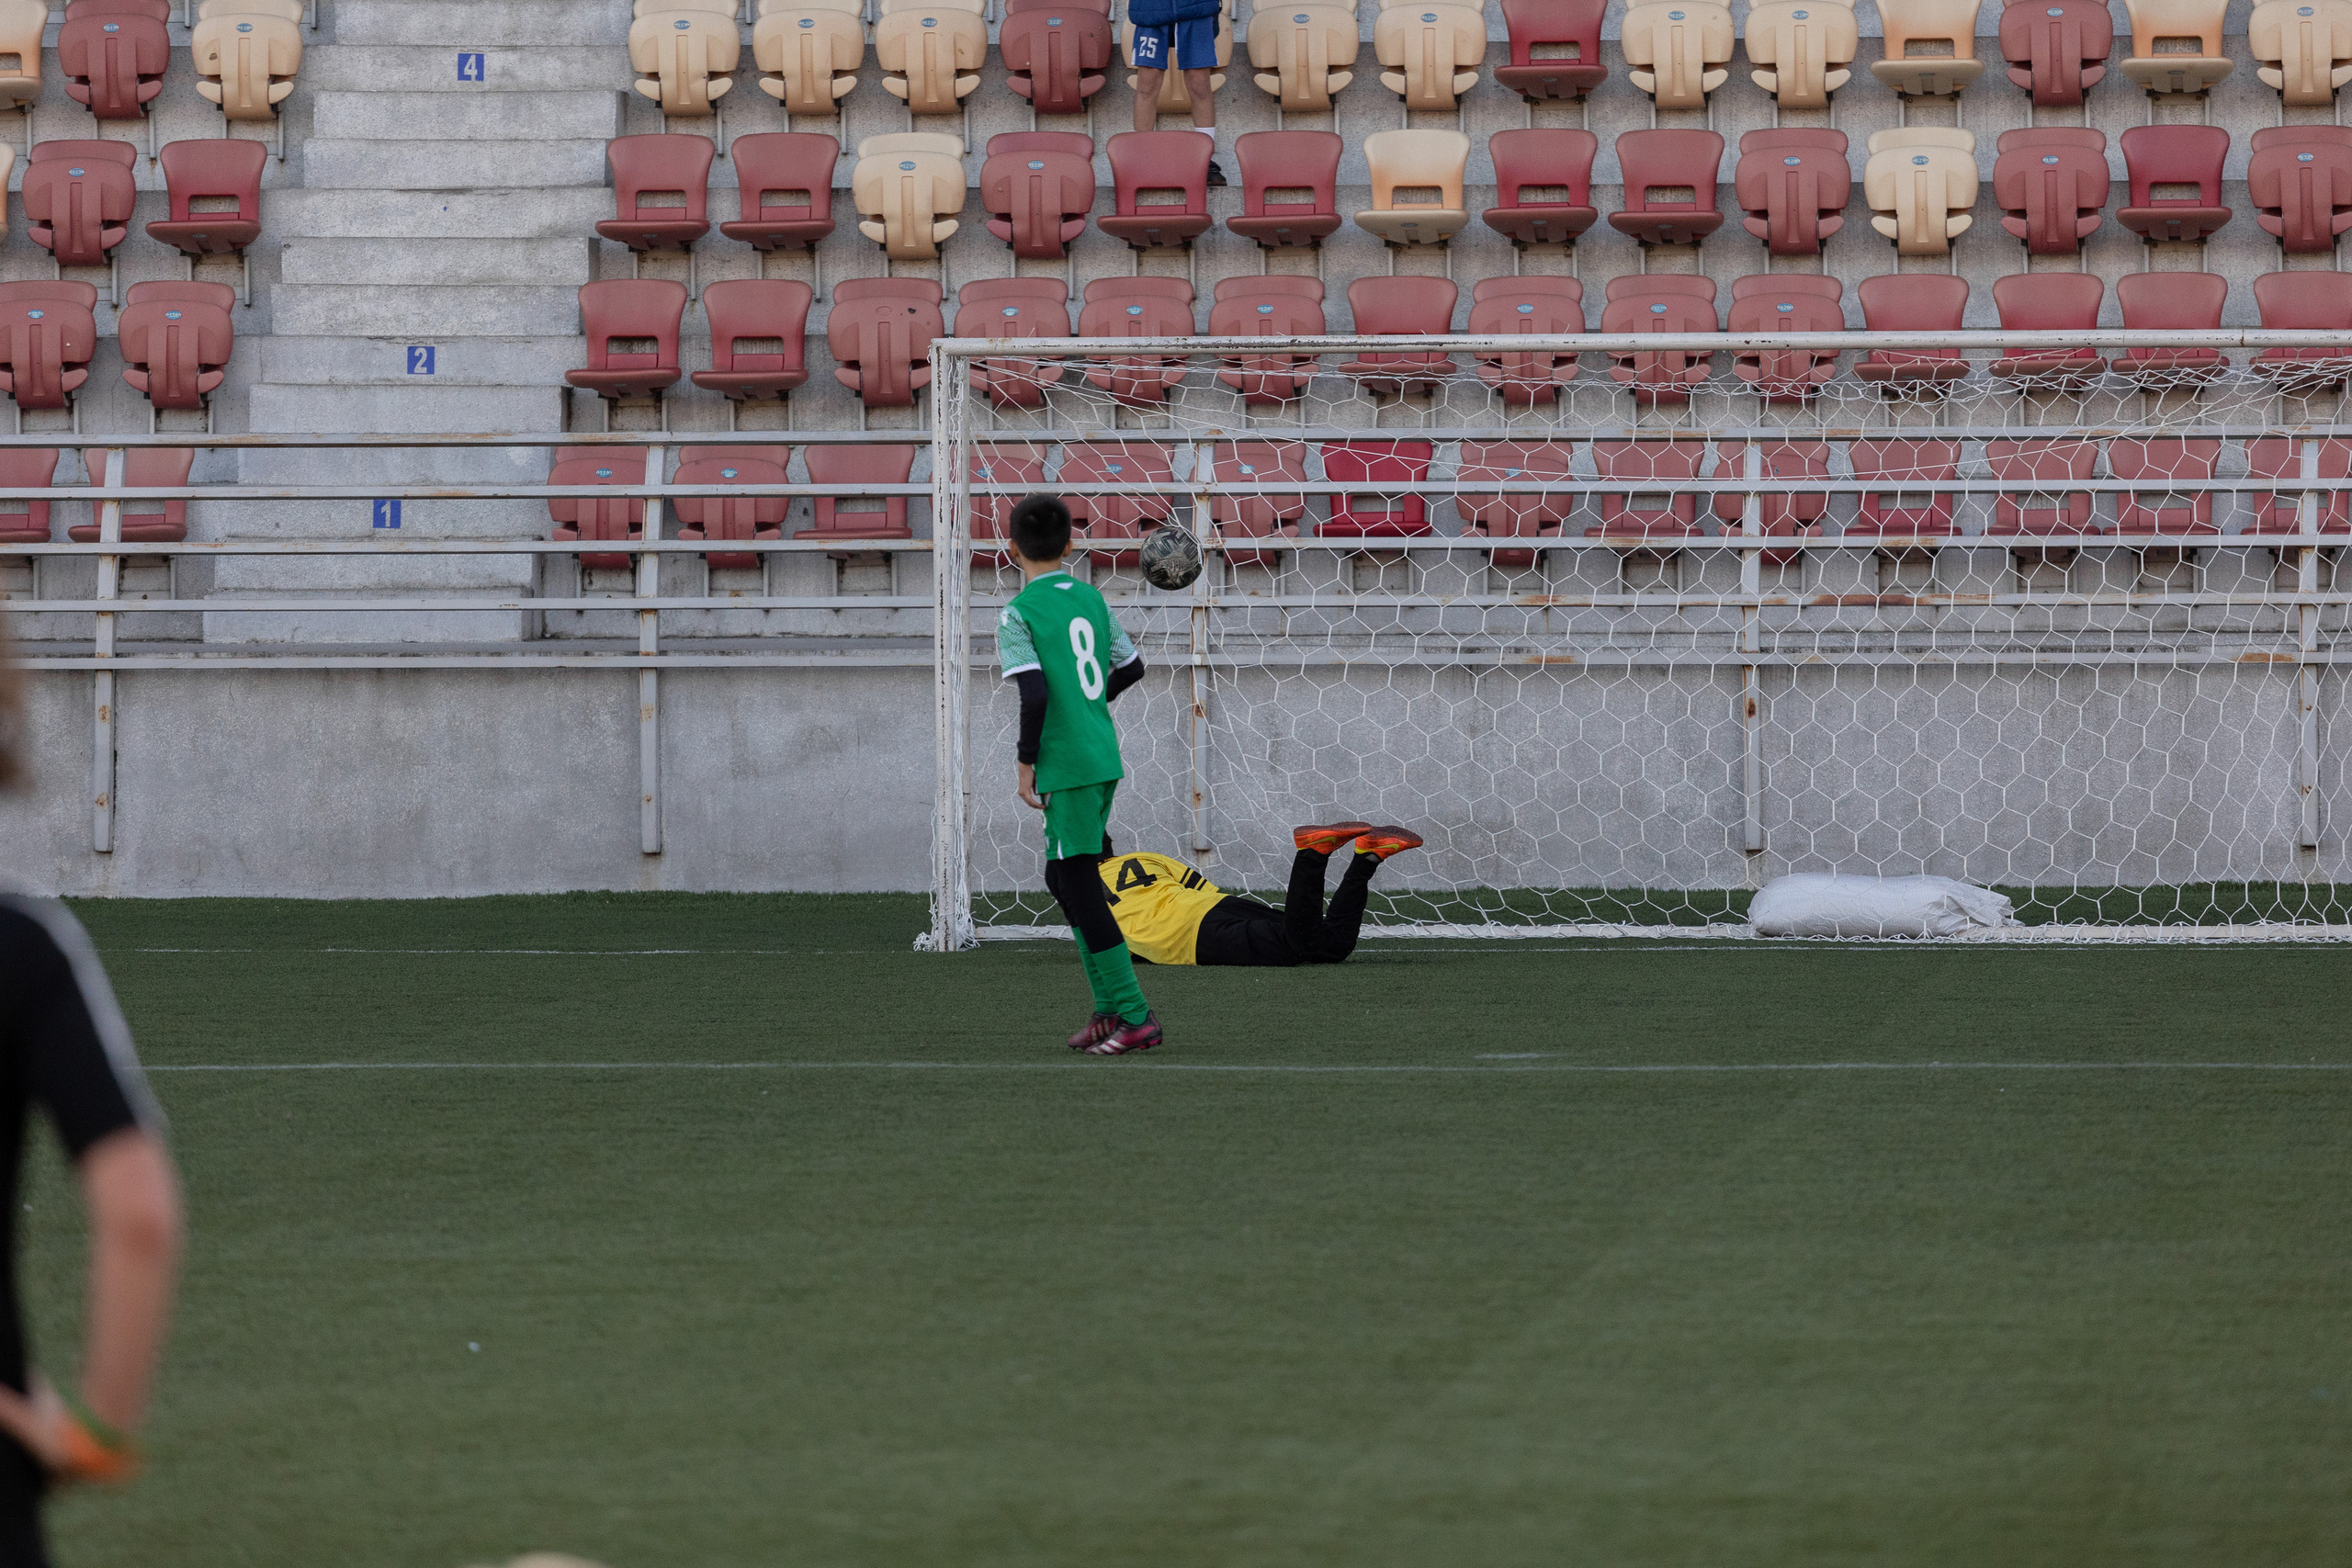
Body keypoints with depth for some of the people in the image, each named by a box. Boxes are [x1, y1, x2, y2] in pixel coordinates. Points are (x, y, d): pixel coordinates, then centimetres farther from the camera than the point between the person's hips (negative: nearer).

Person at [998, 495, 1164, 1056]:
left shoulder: (1019, 615, -10)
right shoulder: (1091, 600, 11)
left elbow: (1035, 693, -20)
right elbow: (1131, 666, 20)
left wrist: (1026, 761, -10)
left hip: (1068, 765, -8)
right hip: (1105, 760, 8)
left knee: (1080, 886, -4)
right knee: (1064, 878, 19)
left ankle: (1133, 1016, -7)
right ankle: (1110, 1007, 17)